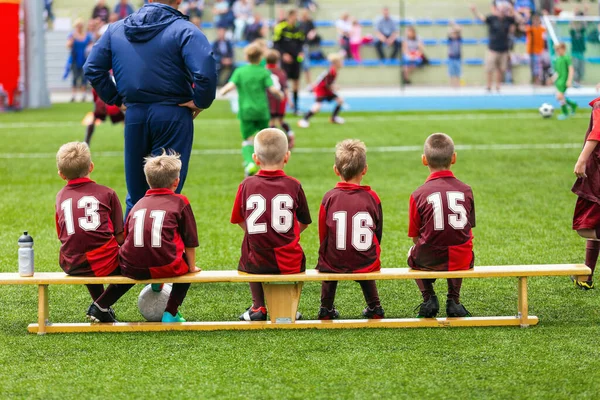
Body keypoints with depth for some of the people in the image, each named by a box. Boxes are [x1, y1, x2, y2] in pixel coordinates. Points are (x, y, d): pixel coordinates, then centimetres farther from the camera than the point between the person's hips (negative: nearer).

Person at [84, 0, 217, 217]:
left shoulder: (116, 29, 9)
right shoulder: (184, 31, -9)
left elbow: (92, 68, 10)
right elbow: (205, 72, -23)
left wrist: (116, 98, 12)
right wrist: (200, 101, -8)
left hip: (134, 116, 4)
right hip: (172, 116, -4)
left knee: (136, 194, 14)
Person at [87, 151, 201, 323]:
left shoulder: (139, 204, 21)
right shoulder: (180, 202, 9)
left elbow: (125, 237, 23)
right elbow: (190, 240, 11)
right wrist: (192, 267, 25)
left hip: (132, 267, 4)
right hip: (165, 267, -4)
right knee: (185, 266, 26)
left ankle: (100, 306, 28)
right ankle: (171, 313, 16)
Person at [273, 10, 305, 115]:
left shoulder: (298, 28, 4)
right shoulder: (281, 28, -10)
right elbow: (276, 44, -7)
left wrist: (301, 52, -2)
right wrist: (283, 54, -15)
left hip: (296, 58, 5)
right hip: (286, 58, -5)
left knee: (296, 80, 7)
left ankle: (295, 106, 14)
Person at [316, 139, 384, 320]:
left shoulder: (329, 198, -8)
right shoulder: (371, 198, -6)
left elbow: (323, 236, 2)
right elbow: (378, 234, 5)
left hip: (335, 265, -1)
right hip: (367, 265, 1)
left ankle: (326, 308, 34)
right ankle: (374, 307, 36)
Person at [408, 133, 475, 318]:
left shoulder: (419, 195, -9)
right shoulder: (465, 190, -2)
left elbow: (415, 237, -2)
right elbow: (468, 230, 8)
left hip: (429, 261, -2)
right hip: (461, 261, 2)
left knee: (413, 254, 32)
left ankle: (428, 297, 15)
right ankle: (453, 299, 26)